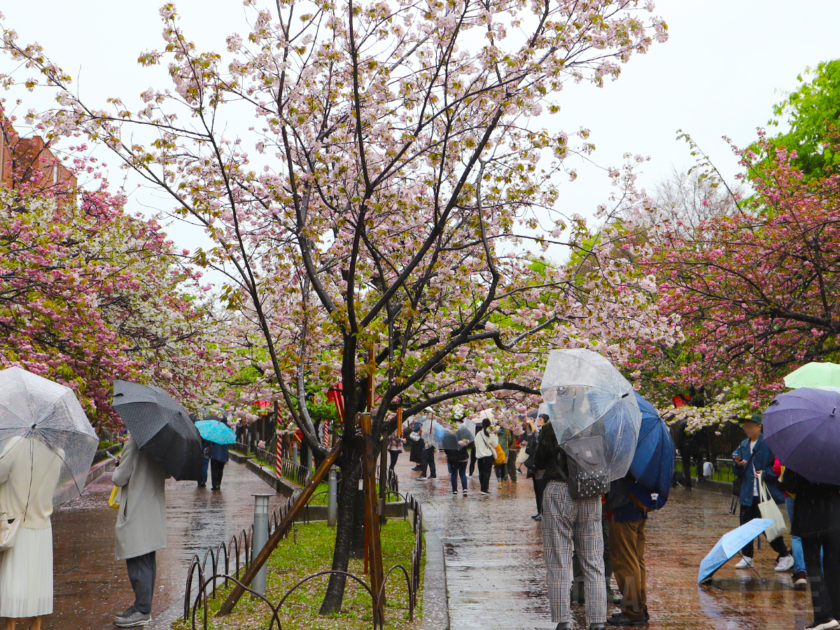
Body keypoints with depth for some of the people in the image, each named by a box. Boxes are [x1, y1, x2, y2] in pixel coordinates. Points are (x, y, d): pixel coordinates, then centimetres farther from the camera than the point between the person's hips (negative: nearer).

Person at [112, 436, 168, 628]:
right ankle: (144, 606, 23)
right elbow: (167, 473, 16)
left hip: (136, 513, -8)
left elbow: (120, 479, -13)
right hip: (154, 510, 9)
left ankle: (142, 611, 1)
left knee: (138, 563, -3)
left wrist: (119, 466, 7)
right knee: (148, 562, 15)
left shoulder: (133, 443, -17)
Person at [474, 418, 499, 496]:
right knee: (487, 472, -1)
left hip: (479, 455, 4)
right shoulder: (491, 435, -11)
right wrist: (496, 437, 8)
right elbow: (495, 445, -2)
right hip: (488, 455, -4)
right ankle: (484, 489, -7)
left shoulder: (478, 434, -1)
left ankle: (483, 488, 17)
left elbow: (476, 445, 8)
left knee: (481, 472, 12)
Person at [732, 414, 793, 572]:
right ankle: (747, 557, 19)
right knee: (746, 525, 8)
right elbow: (738, 473, 15)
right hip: (748, 493, 6)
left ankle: (785, 556, 13)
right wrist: (737, 464, -6)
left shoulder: (768, 443, -8)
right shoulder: (743, 446, 12)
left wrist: (766, 473, -21)